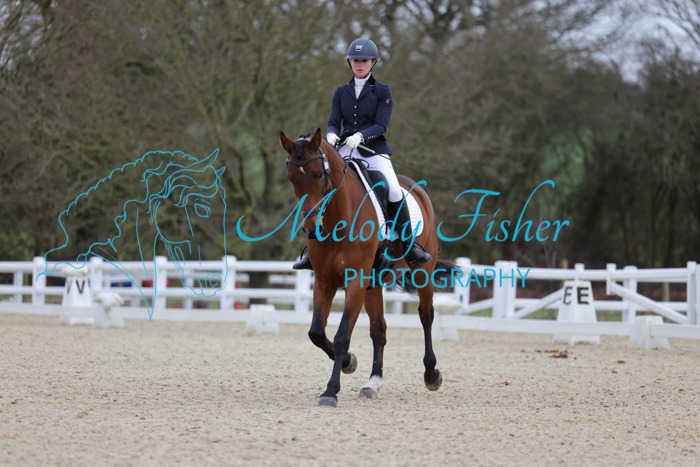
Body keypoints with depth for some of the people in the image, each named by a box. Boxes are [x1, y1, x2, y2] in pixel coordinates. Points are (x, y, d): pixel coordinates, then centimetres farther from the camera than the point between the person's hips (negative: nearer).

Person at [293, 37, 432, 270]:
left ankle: (409, 247, -12)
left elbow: (381, 125, -8)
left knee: (394, 192, -24)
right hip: (346, 151, 3)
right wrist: (331, 136, -18)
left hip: (374, 151, -3)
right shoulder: (341, 92, 12)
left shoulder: (382, 91, 2)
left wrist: (361, 135, -26)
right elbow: (334, 122, 5)